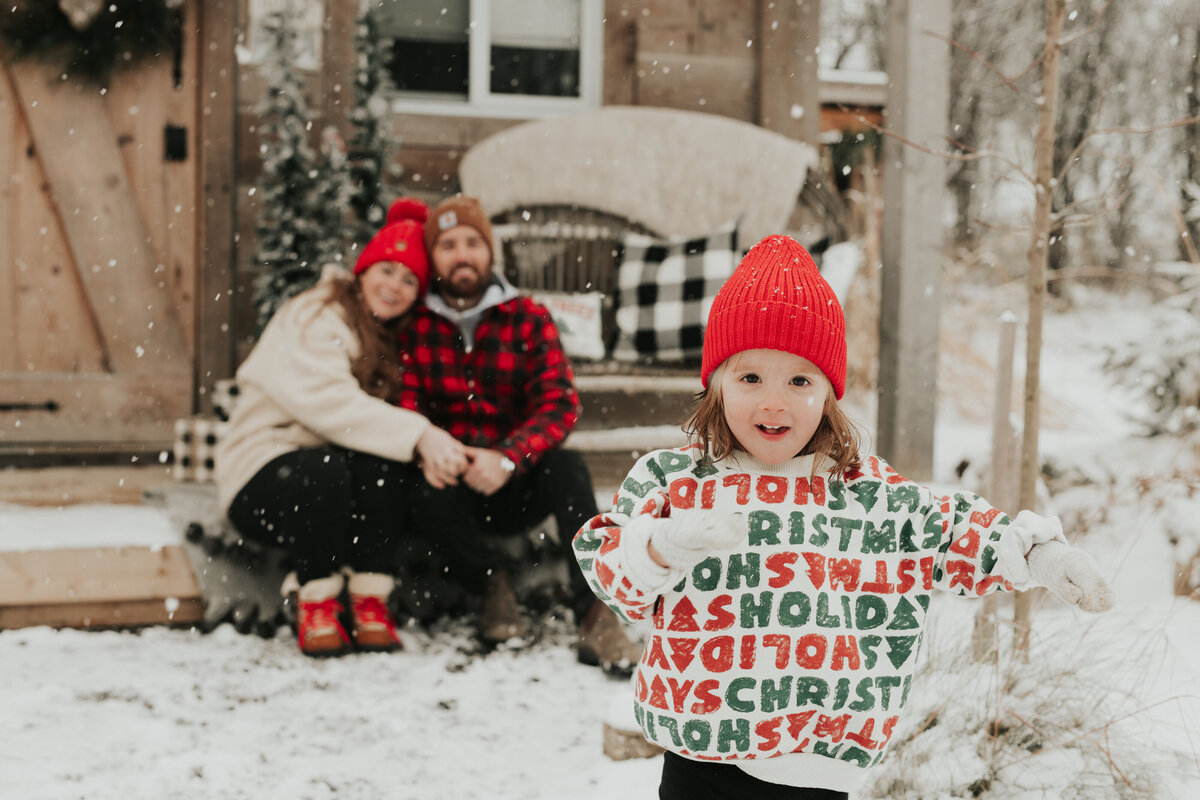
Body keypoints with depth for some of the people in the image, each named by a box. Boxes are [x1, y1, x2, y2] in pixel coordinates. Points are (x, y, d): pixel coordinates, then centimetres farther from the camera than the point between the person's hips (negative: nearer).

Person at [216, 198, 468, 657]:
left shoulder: (393, 337, 13)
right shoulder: (313, 319, -12)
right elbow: (331, 403, -28)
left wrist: (434, 446, -18)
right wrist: (417, 435, -38)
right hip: (259, 487, -5)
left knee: (375, 459, -28)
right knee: (326, 468, -37)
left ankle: (370, 602, -21)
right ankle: (316, 604, -18)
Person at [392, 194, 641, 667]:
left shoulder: (529, 320, 2)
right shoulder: (412, 326, 3)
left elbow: (560, 405, -12)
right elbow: (403, 403, -6)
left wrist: (507, 458, -31)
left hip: (515, 488, 0)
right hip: (451, 491, 0)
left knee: (567, 466, -30)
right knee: (428, 486, -34)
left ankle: (595, 617, -36)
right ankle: (492, 582, -9)